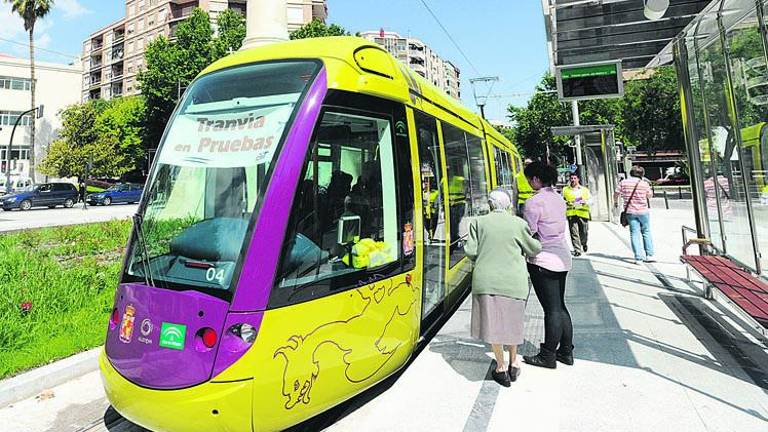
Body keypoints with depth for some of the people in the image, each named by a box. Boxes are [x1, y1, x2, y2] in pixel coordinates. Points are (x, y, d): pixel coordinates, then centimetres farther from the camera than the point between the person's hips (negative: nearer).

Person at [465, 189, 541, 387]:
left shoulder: (478, 222, 1)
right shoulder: (518, 223, 0)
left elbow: (471, 252, -2)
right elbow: (534, 249, 8)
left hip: (486, 280, -1)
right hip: (514, 281, 1)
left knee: (493, 322, 10)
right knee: (512, 321, 19)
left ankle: (501, 368, 18)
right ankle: (513, 363, 32)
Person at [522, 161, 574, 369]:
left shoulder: (534, 202, -16)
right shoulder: (558, 198, 10)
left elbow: (529, 234, -15)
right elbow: (562, 226, 14)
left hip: (543, 260, -8)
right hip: (562, 257, 8)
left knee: (551, 309, -1)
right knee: (560, 306, 16)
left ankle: (548, 356, 12)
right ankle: (566, 352, 26)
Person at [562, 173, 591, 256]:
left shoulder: (585, 189, 14)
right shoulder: (565, 189, 13)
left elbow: (590, 200, 10)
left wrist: (585, 202, -12)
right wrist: (566, 203, -6)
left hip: (583, 213, 1)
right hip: (571, 214, -1)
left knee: (583, 232, 6)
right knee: (574, 233, -8)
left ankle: (584, 244, 37)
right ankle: (577, 250, -5)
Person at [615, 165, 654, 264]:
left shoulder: (623, 182, -3)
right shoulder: (645, 184, -4)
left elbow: (616, 195, 4)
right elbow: (650, 196, 11)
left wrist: (616, 202, 23)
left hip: (630, 212, 1)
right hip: (643, 211, -1)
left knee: (634, 234, 2)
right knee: (646, 232, 14)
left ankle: (638, 258, 0)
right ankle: (649, 255, 18)